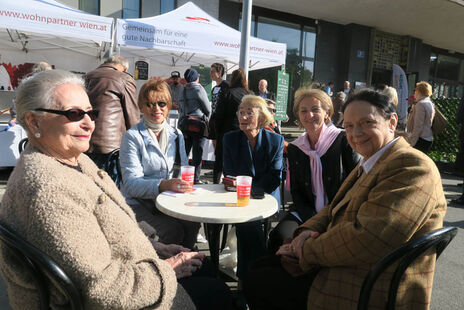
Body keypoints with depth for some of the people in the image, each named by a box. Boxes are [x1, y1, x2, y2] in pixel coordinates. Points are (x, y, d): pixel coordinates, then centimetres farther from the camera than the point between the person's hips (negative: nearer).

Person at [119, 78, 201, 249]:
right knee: (173, 230, -27)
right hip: (138, 203, -4)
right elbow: (131, 183, -15)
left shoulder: (176, 135, 12)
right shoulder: (132, 136, -5)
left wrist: (183, 183, -12)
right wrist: (163, 185, -32)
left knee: (193, 224, -23)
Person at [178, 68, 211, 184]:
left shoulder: (183, 90, 9)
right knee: (197, 153, 1)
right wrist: (206, 118, 15)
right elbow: (208, 109, -2)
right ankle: (195, 179, 5)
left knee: (184, 152, 11)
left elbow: (181, 109, 11)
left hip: (183, 123, 6)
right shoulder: (199, 89, -8)